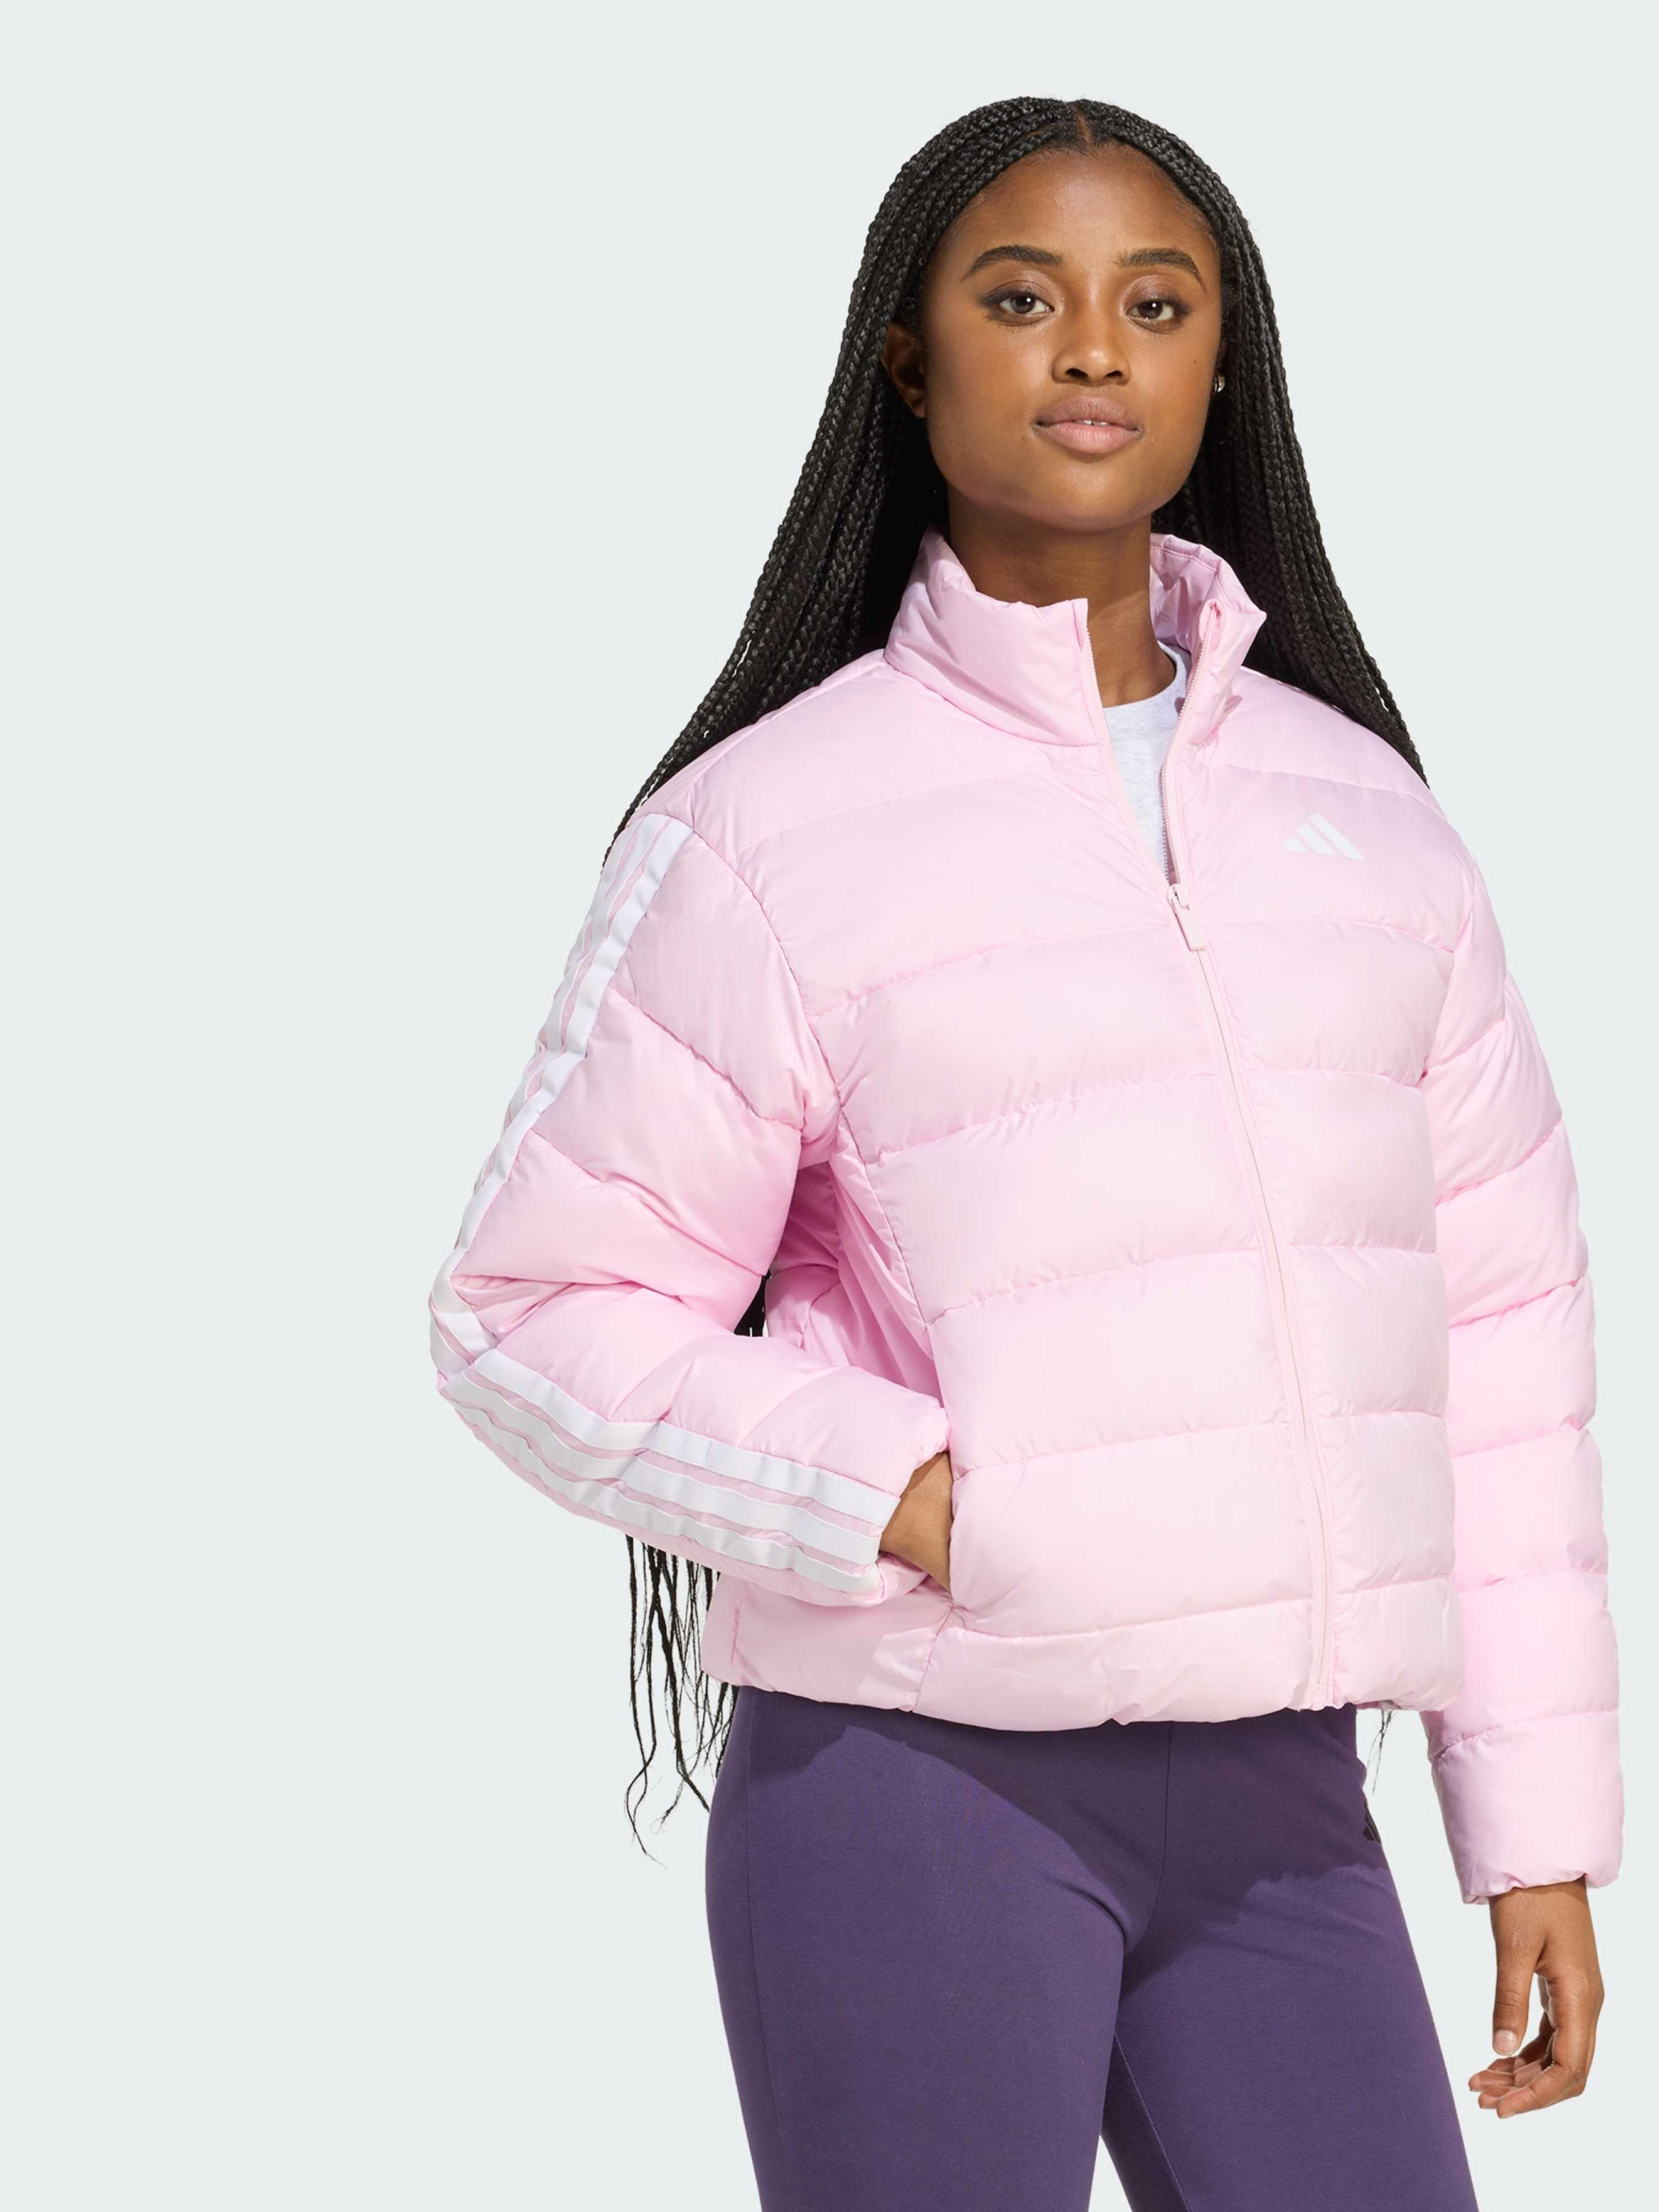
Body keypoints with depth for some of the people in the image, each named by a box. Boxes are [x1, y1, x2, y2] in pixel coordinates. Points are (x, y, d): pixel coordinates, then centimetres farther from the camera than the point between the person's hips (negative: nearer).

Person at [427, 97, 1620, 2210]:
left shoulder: (1357, 807, 11)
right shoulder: (771, 828, -3)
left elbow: (1495, 1322, 12)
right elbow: (536, 1317, -3)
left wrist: (1540, 1828, 10)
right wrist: (923, 1506, -16)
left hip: (1269, 1796, 4)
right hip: (917, 1794, -4)